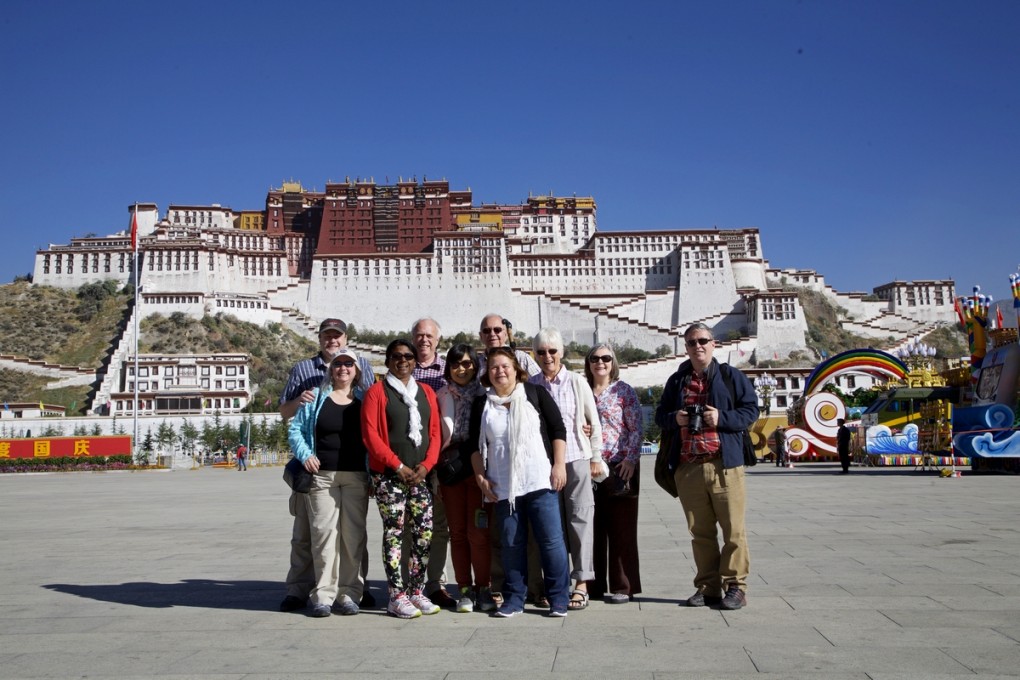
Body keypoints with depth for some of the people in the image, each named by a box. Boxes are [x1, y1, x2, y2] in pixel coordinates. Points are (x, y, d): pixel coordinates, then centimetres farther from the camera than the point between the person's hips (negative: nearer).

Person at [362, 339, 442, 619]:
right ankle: (397, 597, 5)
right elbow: (370, 434, -7)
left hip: (421, 474, 4)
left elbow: (435, 432, 10)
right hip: (389, 475, -4)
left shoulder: (426, 392, 15)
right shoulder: (377, 392, 1)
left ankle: (416, 591, 15)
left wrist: (426, 464, -5)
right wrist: (398, 465, -12)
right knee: (394, 533, -2)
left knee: (424, 534, 2)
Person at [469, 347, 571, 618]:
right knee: (511, 543, 6)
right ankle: (514, 598, 17)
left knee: (551, 539, -2)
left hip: (540, 481, -2)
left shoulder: (536, 394, 4)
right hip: (502, 487, 2)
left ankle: (559, 598, 9)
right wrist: (480, 476, 5)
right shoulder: (481, 404, 11)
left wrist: (559, 465, -5)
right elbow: (475, 445, 14)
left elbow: (558, 430, 3)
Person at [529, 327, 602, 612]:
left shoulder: (577, 382, 3)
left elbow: (594, 421, 6)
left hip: (575, 457, -1)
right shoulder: (530, 385, 6)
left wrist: (596, 457, 4)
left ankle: (581, 583, 4)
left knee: (580, 517, -3)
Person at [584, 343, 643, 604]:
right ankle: (593, 585, 17)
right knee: (591, 528, 7)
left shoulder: (624, 391, 1)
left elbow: (637, 429, -3)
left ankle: (623, 587, 9)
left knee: (621, 528, 1)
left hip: (619, 466, -4)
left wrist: (630, 460, -12)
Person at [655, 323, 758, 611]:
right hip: (687, 467, 4)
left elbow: (751, 410, 2)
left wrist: (721, 418, -13)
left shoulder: (731, 376, 5)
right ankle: (708, 587, 16)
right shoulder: (676, 381, 16)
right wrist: (674, 418, -1)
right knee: (700, 531, 8)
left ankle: (735, 586, 8)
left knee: (733, 529, -2)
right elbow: (660, 415, 21)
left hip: (724, 464, -3)